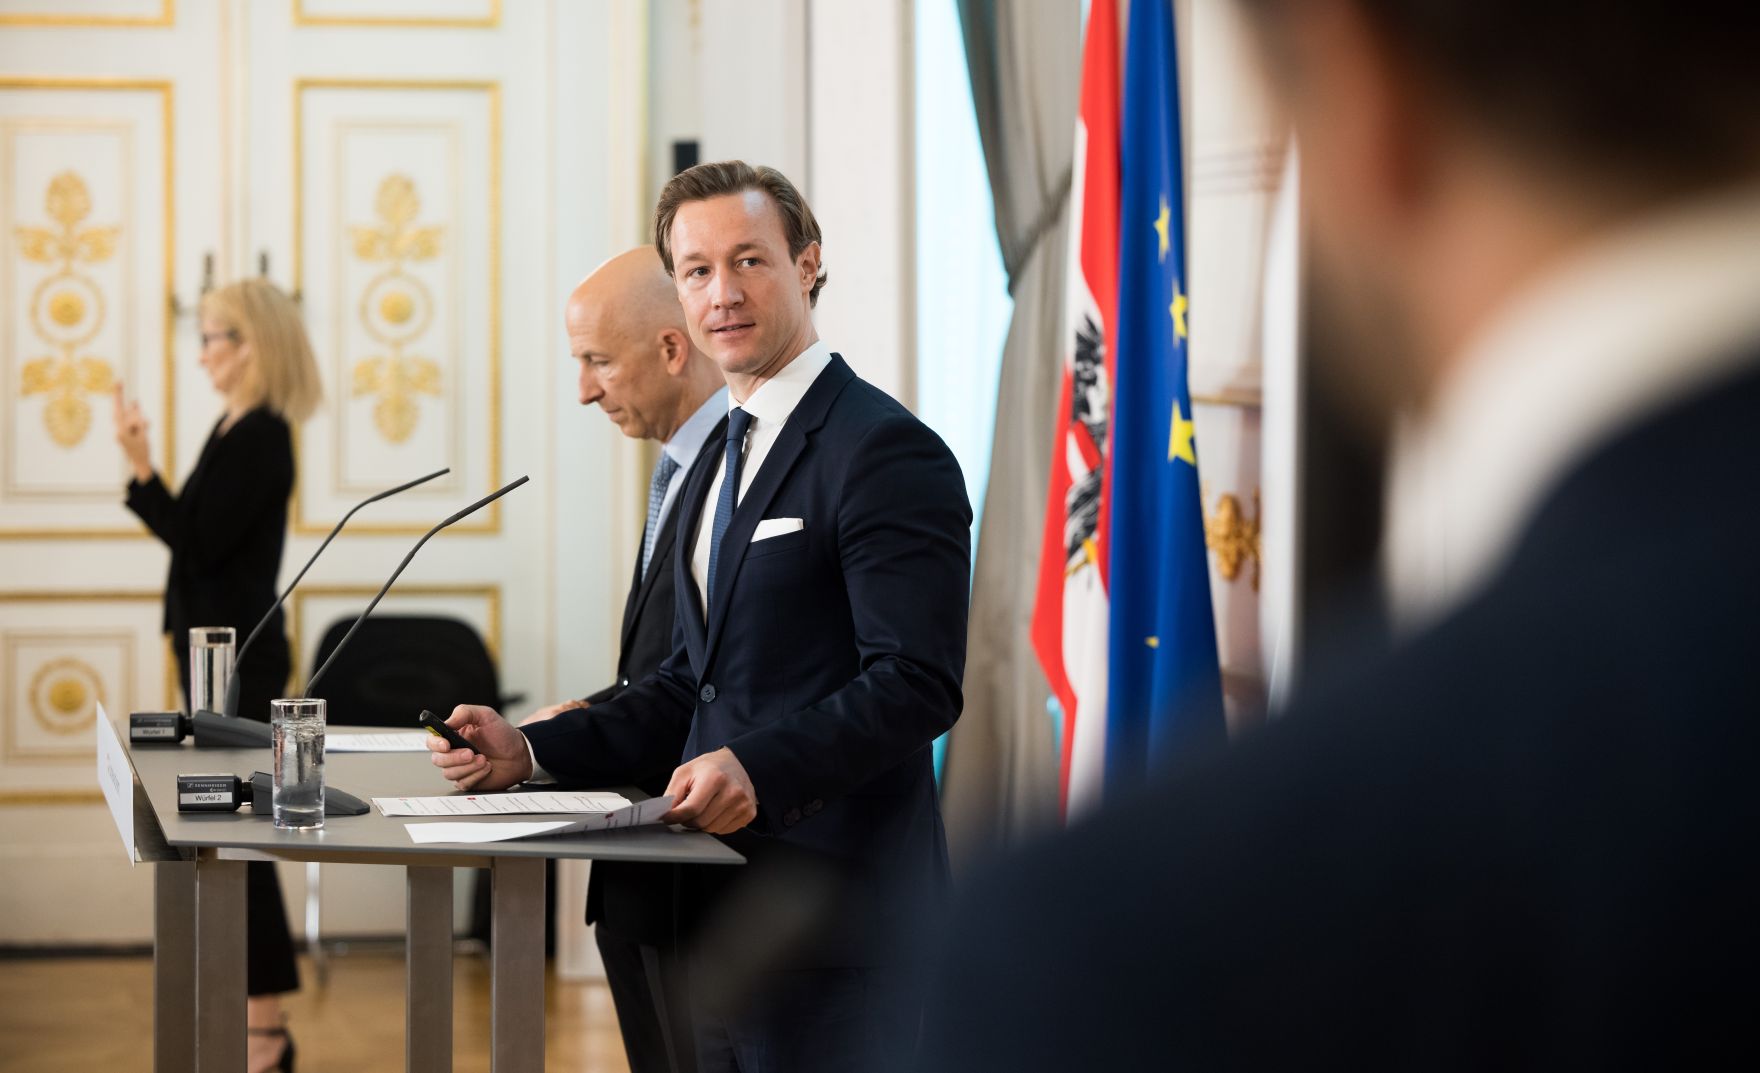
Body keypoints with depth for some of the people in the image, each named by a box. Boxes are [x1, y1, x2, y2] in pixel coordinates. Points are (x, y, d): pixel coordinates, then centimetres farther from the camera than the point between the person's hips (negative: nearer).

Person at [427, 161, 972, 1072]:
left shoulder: (888, 451, -12)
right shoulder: (724, 456, 18)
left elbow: (915, 685, -19)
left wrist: (762, 767, -31)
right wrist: (531, 751, 10)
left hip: (833, 907, -9)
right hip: (726, 905, 9)